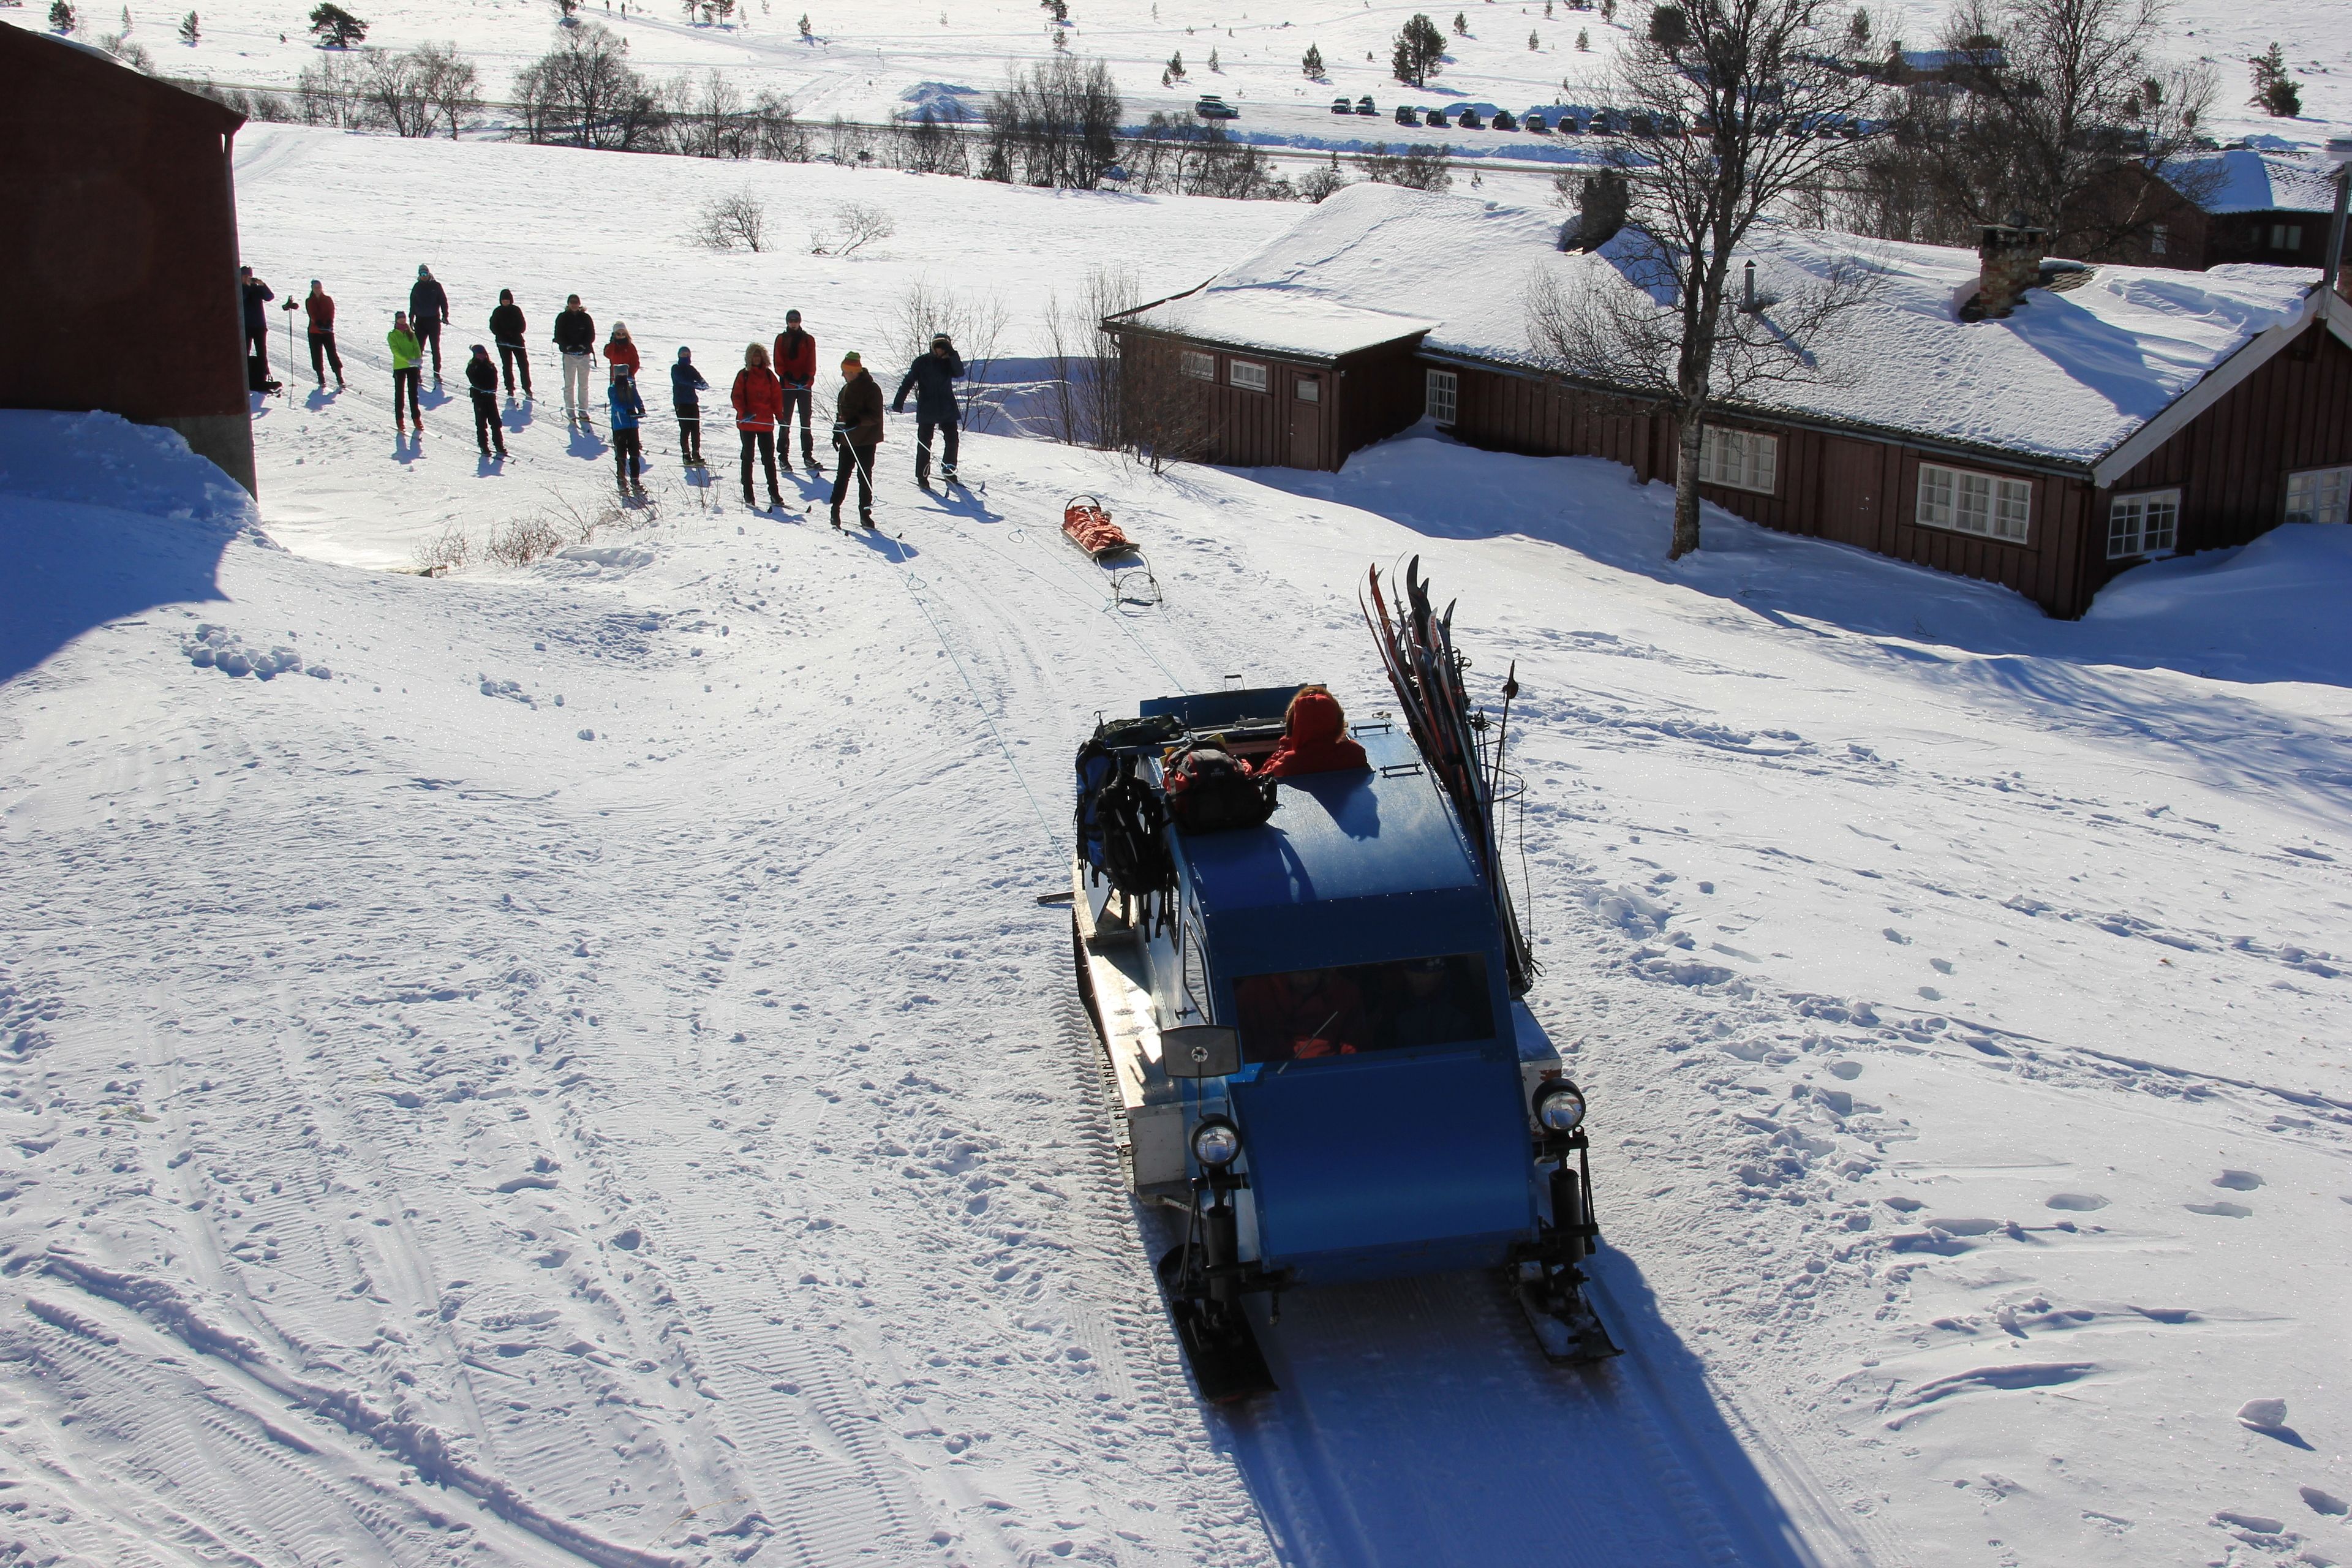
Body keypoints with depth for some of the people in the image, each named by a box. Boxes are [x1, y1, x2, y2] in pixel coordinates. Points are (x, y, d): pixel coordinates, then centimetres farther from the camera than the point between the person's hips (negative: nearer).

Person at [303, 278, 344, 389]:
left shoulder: (328, 300, 6)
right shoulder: (309, 301, 7)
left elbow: (331, 313, -4)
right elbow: (312, 315, -4)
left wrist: (328, 324, -22)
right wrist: (319, 324, -21)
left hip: (328, 331, -1)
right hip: (314, 332, 1)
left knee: (332, 354, -8)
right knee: (317, 356, 1)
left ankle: (340, 379, -9)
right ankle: (321, 379, 10)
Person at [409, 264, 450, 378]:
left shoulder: (436, 286, 1)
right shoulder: (417, 287, 7)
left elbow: (443, 301, 4)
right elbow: (412, 304, 13)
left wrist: (445, 316, -6)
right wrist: (411, 320, 10)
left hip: (434, 320, -1)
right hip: (421, 321, 1)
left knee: (436, 348, 2)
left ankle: (437, 372, 9)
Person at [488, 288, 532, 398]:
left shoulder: (516, 310, 1)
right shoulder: (497, 312, 2)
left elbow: (523, 325, 0)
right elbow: (493, 327, 1)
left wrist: (515, 334, -14)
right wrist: (501, 336, -12)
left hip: (517, 340, 0)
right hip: (503, 342, 0)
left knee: (523, 364, -4)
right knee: (507, 365, 1)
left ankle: (527, 387, 3)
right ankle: (510, 388, 8)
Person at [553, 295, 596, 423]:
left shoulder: (586, 318, 6)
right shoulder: (563, 318, 2)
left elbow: (591, 335, 3)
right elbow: (559, 336, -1)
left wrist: (583, 345, -15)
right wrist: (568, 346, -17)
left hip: (584, 355, 2)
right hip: (569, 355, -1)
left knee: (584, 385, 6)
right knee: (570, 385, -2)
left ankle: (583, 411, 14)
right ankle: (570, 412, 2)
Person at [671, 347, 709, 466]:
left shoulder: (691, 369, 15)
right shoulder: (676, 369, -1)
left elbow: (699, 378, 0)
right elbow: (683, 380, -18)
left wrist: (703, 384, -24)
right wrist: (696, 385, -32)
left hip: (693, 402, 5)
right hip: (681, 403, -5)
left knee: (696, 429, 1)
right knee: (685, 429, -7)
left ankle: (696, 454, 8)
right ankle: (686, 455, -3)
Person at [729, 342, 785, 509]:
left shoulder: (769, 375, 8)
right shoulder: (744, 375, 1)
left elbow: (777, 395, 10)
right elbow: (736, 396, -4)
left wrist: (779, 414, -1)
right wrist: (743, 412, -20)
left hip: (766, 422, 2)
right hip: (747, 422, -2)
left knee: (769, 458, 3)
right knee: (748, 457, 4)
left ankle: (774, 493, 6)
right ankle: (748, 494, 8)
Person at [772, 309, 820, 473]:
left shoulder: (808, 340, 10)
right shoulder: (781, 339, 8)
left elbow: (811, 363, 3)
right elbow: (779, 362, 1)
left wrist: (807, 377, -14)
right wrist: (786, 375, -16)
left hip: (805, 385, 1)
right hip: (787, 386, -1)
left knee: (806, 422, 3)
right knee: (785, 423, -1)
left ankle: (808, 456, 5)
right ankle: (784, 456, 2)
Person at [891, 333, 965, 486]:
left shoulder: (949, 362, 5)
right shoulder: (922, 362, -3)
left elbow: (959, 372, -14)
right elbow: (908, 382, -4)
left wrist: (952, 354, -26)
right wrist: (899, 402, -12)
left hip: (948, 410, 3)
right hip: (927, 409, -3)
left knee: (952, 440, 2)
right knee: (924, 443, 0)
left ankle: (949, 470, 19)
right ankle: (922, 476, 6)